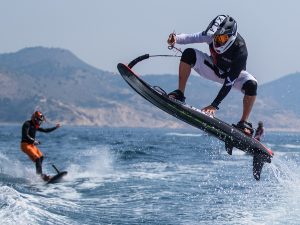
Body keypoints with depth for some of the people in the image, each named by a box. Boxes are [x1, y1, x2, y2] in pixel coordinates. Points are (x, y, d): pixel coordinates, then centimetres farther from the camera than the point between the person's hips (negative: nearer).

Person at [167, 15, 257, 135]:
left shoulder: (240, 50, -37)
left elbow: (229, 82, -38)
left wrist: (215, 105, -41)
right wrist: (176, 38, -50)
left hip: (233, 74, -3)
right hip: (214, 69, 3)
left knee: (251, 85, -35)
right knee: (189, 53, -23)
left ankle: (244, 123, -23)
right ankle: (179, 94, -18)